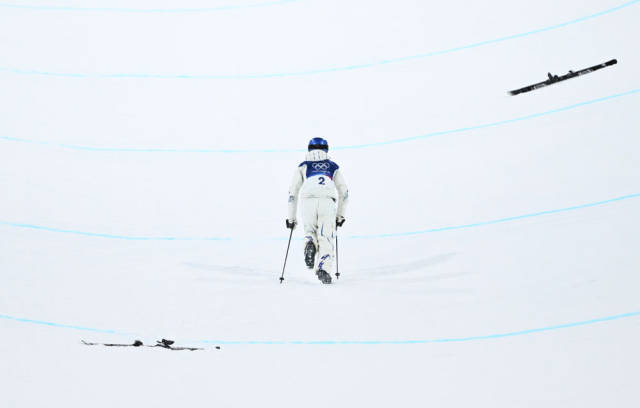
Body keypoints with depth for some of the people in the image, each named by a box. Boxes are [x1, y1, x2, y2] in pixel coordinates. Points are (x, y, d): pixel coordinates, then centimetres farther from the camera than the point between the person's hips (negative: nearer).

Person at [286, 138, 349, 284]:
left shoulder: (303, 166, 26)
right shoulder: (333, 167, 29)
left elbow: (293, 192, 22)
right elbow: (344, 192, 26)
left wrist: (291, 218, 26)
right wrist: (340, 215, 33)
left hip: (308, 201, 0)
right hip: (328, 202, 0)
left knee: (310, 231, 19)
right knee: (326, 238, -1)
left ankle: (310, 244, -14)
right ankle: (324, 269, -22)